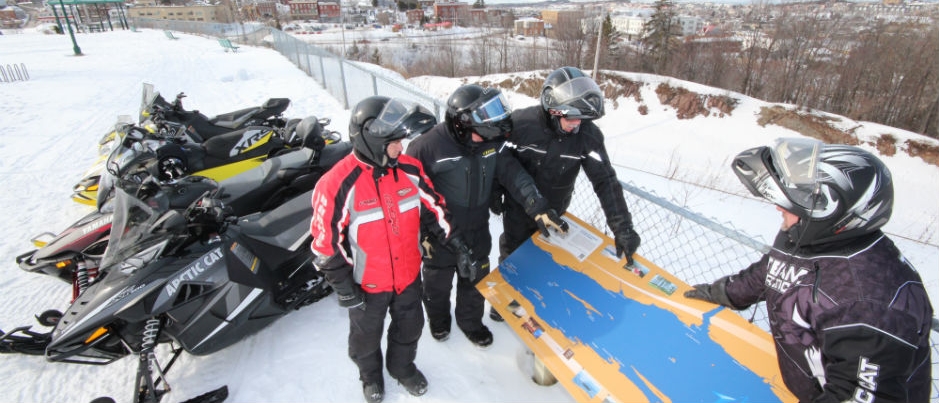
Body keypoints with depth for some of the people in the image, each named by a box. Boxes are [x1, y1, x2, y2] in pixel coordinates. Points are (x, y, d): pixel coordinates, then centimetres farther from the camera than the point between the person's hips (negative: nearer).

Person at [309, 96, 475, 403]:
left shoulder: (410, 169, -11)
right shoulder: (337, 184, -26)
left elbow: (432, 207, 3)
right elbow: (326, 243, -19)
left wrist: (452, 239, 0)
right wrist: (344, 288, -14)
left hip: (408, 274, 4)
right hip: (367, 284, -3)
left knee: (409, 328, 25)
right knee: (367, 336, 23)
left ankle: (403, 366, 55)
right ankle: (370, 375, 54)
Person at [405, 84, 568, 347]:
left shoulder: (490, 142, -12)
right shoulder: (428, 146, -27)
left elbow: (512, 174, -11)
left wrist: (538, 208, -21)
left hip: (478, 233, 4)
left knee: (476, 280, 22)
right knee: (438, 283, 21)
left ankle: (471, 321, 49)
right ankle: (438, 319, 51)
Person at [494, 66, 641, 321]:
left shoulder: (588, 135, -22)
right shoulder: (522, 122, -28)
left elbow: (605, 180, -20)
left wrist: (622, 227, -25)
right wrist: (494, 192, -5)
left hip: (554, 213, 2)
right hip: (518, 209, -1)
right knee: (511, 255, 19)